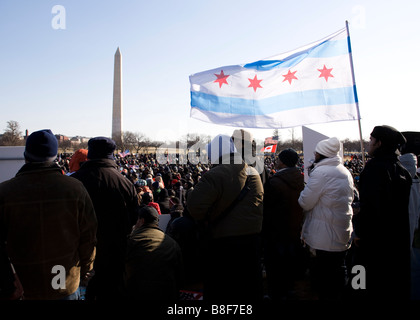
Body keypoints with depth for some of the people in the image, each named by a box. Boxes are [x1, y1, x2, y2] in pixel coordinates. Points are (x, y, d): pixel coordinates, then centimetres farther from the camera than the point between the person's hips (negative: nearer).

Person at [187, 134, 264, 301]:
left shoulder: (215, 175, -20)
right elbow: (259, 205, 11)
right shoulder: (254, 173, 3)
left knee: (220, 289, 13)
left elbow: (194, 205, -22)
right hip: (253, 236, 6)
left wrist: (204, 221, -3)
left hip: (223, 240, -6)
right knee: (249, 282, 23)